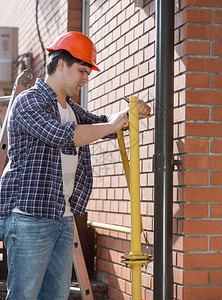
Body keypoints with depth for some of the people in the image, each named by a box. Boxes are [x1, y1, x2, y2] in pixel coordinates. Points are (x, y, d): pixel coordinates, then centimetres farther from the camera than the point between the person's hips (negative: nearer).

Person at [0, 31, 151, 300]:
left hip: (63, 218, 9)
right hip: (30, 216, -9)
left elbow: (101, 123, 34)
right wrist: (111, 126, -13)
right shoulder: (29, 102, -9)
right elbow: (62, 135, -24)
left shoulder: (71, 108, 19)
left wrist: (130, 113, 12)